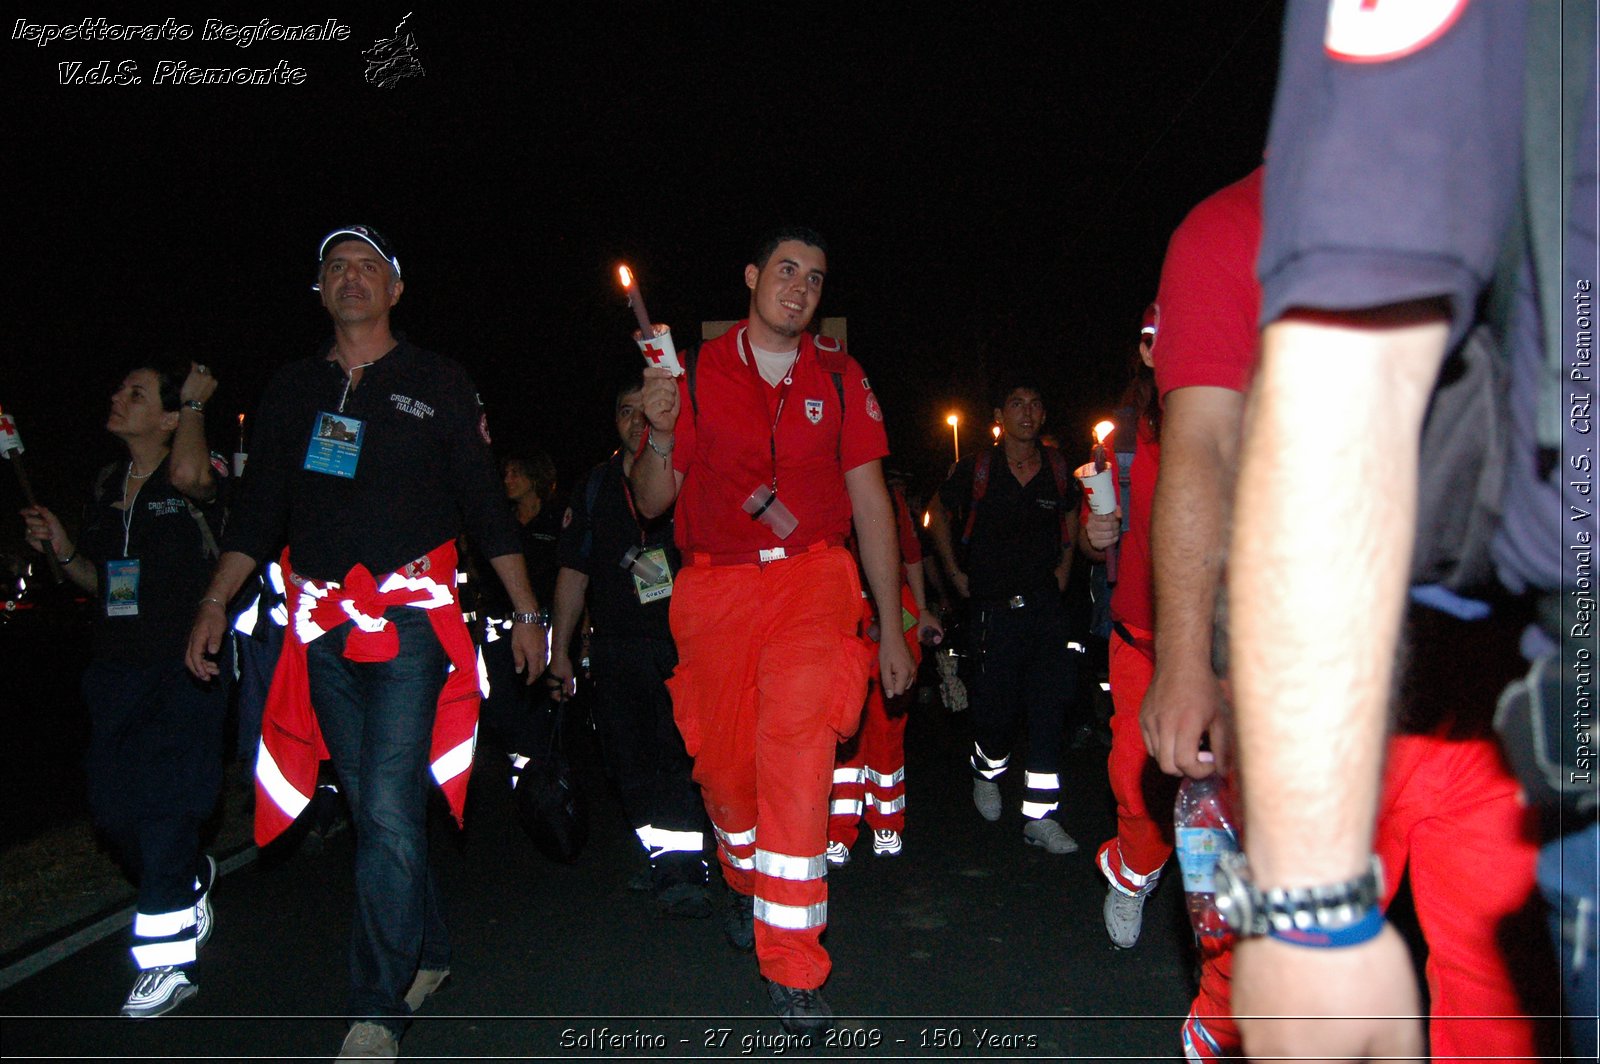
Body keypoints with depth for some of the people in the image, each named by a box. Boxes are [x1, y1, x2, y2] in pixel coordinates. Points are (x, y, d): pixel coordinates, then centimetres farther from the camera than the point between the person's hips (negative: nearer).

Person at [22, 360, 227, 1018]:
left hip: (183, 671, -7)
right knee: (115, 813, 12)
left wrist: (194, 403, -16)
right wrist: (62, 551, 2)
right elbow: (100, 580, 22)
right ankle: (193, 888, 38)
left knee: (166, 811, -6)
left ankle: (167, 963, 6)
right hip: (116, 671, 7)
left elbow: (188, 473, -34)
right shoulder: (106, 487, 14)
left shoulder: (196, 478, -6)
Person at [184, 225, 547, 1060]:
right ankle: (427, 953, 27)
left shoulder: (436, 383, 6)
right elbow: (260, 510, 17)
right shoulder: (292, 391, 16)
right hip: (324, 628, 4)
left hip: (411, 619, -4)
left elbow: (484, 503, 4)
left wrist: (526, 609, 1)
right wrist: (215, 602, 7)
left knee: (390, 810, -11)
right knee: (373, 809, 10)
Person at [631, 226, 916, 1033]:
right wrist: (661, 434, -17)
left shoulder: (839, 377, 7)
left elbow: (870, 498, 7)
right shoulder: (695, 371, 5)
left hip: (812, 581, -1)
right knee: (724, 764, 8)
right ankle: (745, 882, 42)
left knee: (796, 752, -15)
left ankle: (793, 967, -1)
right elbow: (652, 503, 4)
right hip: (716, 589, 1)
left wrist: (892, 627, 4)